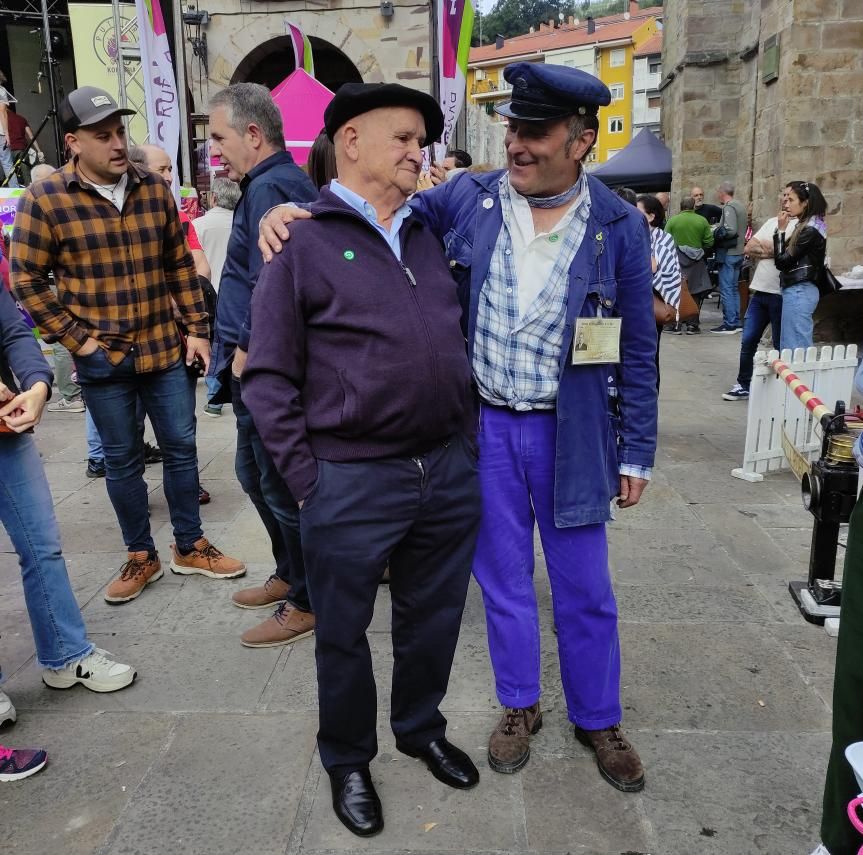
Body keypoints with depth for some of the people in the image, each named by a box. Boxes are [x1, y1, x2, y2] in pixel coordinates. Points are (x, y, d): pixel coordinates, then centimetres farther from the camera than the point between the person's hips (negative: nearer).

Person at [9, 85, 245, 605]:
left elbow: (180, 265, 8)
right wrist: (76, 339, -9)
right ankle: (141, 557, 25)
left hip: (166, 349, 3)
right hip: (103, 358, -3)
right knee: (122, 460, 9)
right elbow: (27, 279, -4)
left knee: (181, 447, 10)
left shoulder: (155, 189, 3)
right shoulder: (44, 200, -8)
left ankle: (190, 547, 26)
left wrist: (197, 329, 3)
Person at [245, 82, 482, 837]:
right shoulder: (303, 241, -7)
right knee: (344, 634, 13)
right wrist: (306, 478, -10)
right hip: (353, 483, -5)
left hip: (451, 470, 6)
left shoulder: (429, 233, 11)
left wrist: (466, 441, 11)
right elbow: (267, 377, -7)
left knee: (433, 617, 20)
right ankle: (348, 760, 37)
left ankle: (422, 728, 45)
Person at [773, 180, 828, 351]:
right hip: (800, 290, 10)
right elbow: (789, 257, 12)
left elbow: (782, 262, -13)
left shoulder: (810, 230, -14)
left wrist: (780, 230, -8)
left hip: (799, 292, -10)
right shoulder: (806, 226, 14)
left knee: (796, 348, -7)